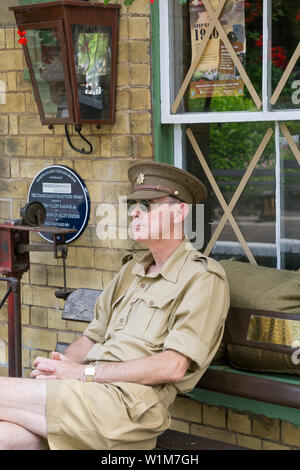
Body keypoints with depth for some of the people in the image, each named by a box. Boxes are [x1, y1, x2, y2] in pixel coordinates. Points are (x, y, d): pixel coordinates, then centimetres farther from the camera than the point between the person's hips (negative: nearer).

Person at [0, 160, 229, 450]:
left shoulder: (203, 278, -2)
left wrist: (83, 372, -11)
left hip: (132, 404, -6)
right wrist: (58, 366, -1)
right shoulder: (133, 268, 24)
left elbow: (173, 367, -12)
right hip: (89, 392, 7)